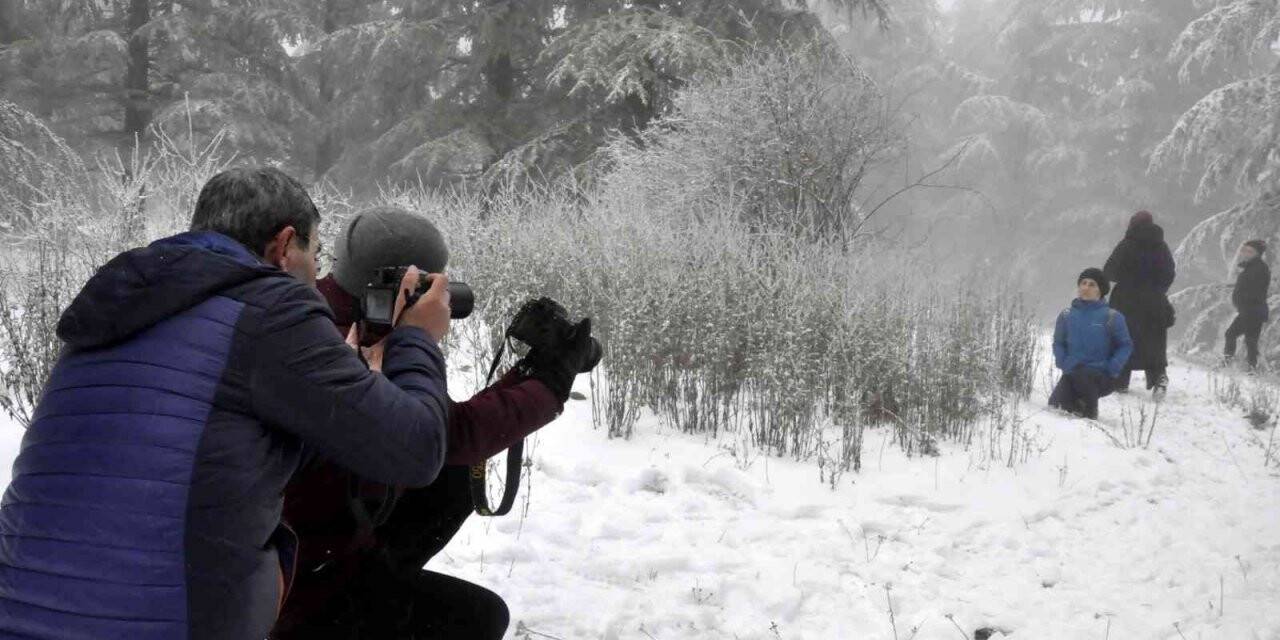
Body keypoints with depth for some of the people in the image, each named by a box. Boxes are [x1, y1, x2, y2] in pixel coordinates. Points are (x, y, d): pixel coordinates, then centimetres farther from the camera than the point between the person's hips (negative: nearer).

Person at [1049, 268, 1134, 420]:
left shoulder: (1112, 317, 1)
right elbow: (1058, 343, 20)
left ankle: (1090, 413, -9)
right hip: (1072, 373, 3)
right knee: (1055, 403, -22)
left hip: (1100, 376, -3)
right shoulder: (1066, 316, 11)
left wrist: (1111, 369, -11)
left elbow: (1126, 345, 3)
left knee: (1079, 377, -35)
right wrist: (1063, 362, 0)